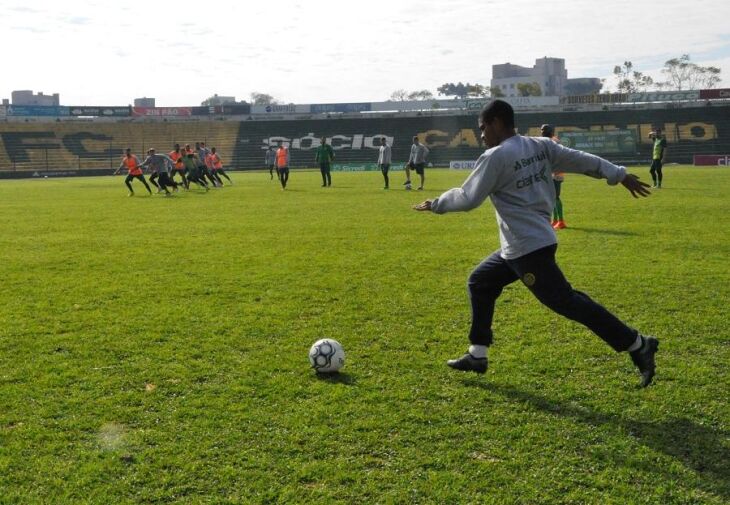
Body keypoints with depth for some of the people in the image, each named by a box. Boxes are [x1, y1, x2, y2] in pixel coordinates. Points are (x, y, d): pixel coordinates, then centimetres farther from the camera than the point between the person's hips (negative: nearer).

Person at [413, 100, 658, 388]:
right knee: (479, 282, 18)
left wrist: (436, 204, 4)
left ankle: (637, 344, -3)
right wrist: (620, 175, 16)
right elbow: (582, 160, 10)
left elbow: (468, 199, -12)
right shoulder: (540, 146, 9)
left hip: (528, 247, -10)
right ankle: (477, 356, 23)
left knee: (564, 301, -7)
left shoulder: (496, 157, -13)